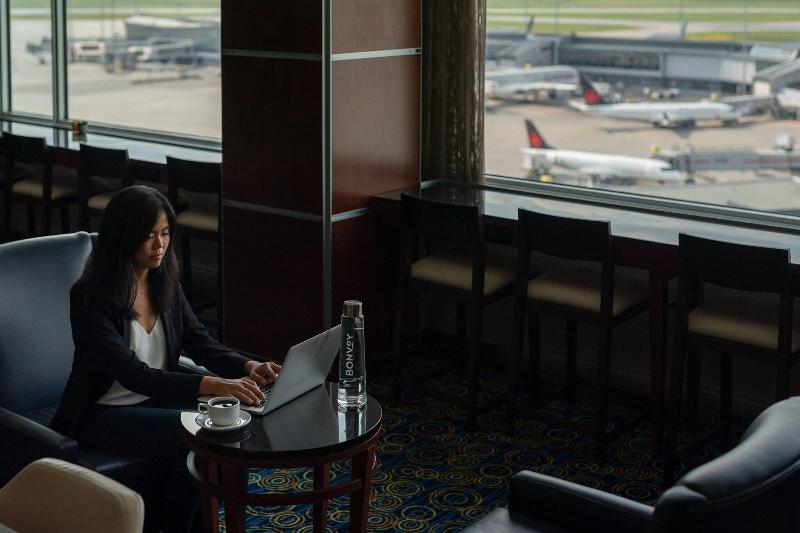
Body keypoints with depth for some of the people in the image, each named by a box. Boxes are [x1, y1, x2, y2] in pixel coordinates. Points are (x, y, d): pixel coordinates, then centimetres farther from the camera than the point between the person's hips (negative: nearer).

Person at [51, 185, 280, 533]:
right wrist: (212, 385, -42)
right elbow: (134, 374, -30)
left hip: (154, 400, 6)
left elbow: (199, 342, 1)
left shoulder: (165, 281, 0)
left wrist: (248, 367, -20)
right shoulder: (91, 297, -21)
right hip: (101, 414, -6)